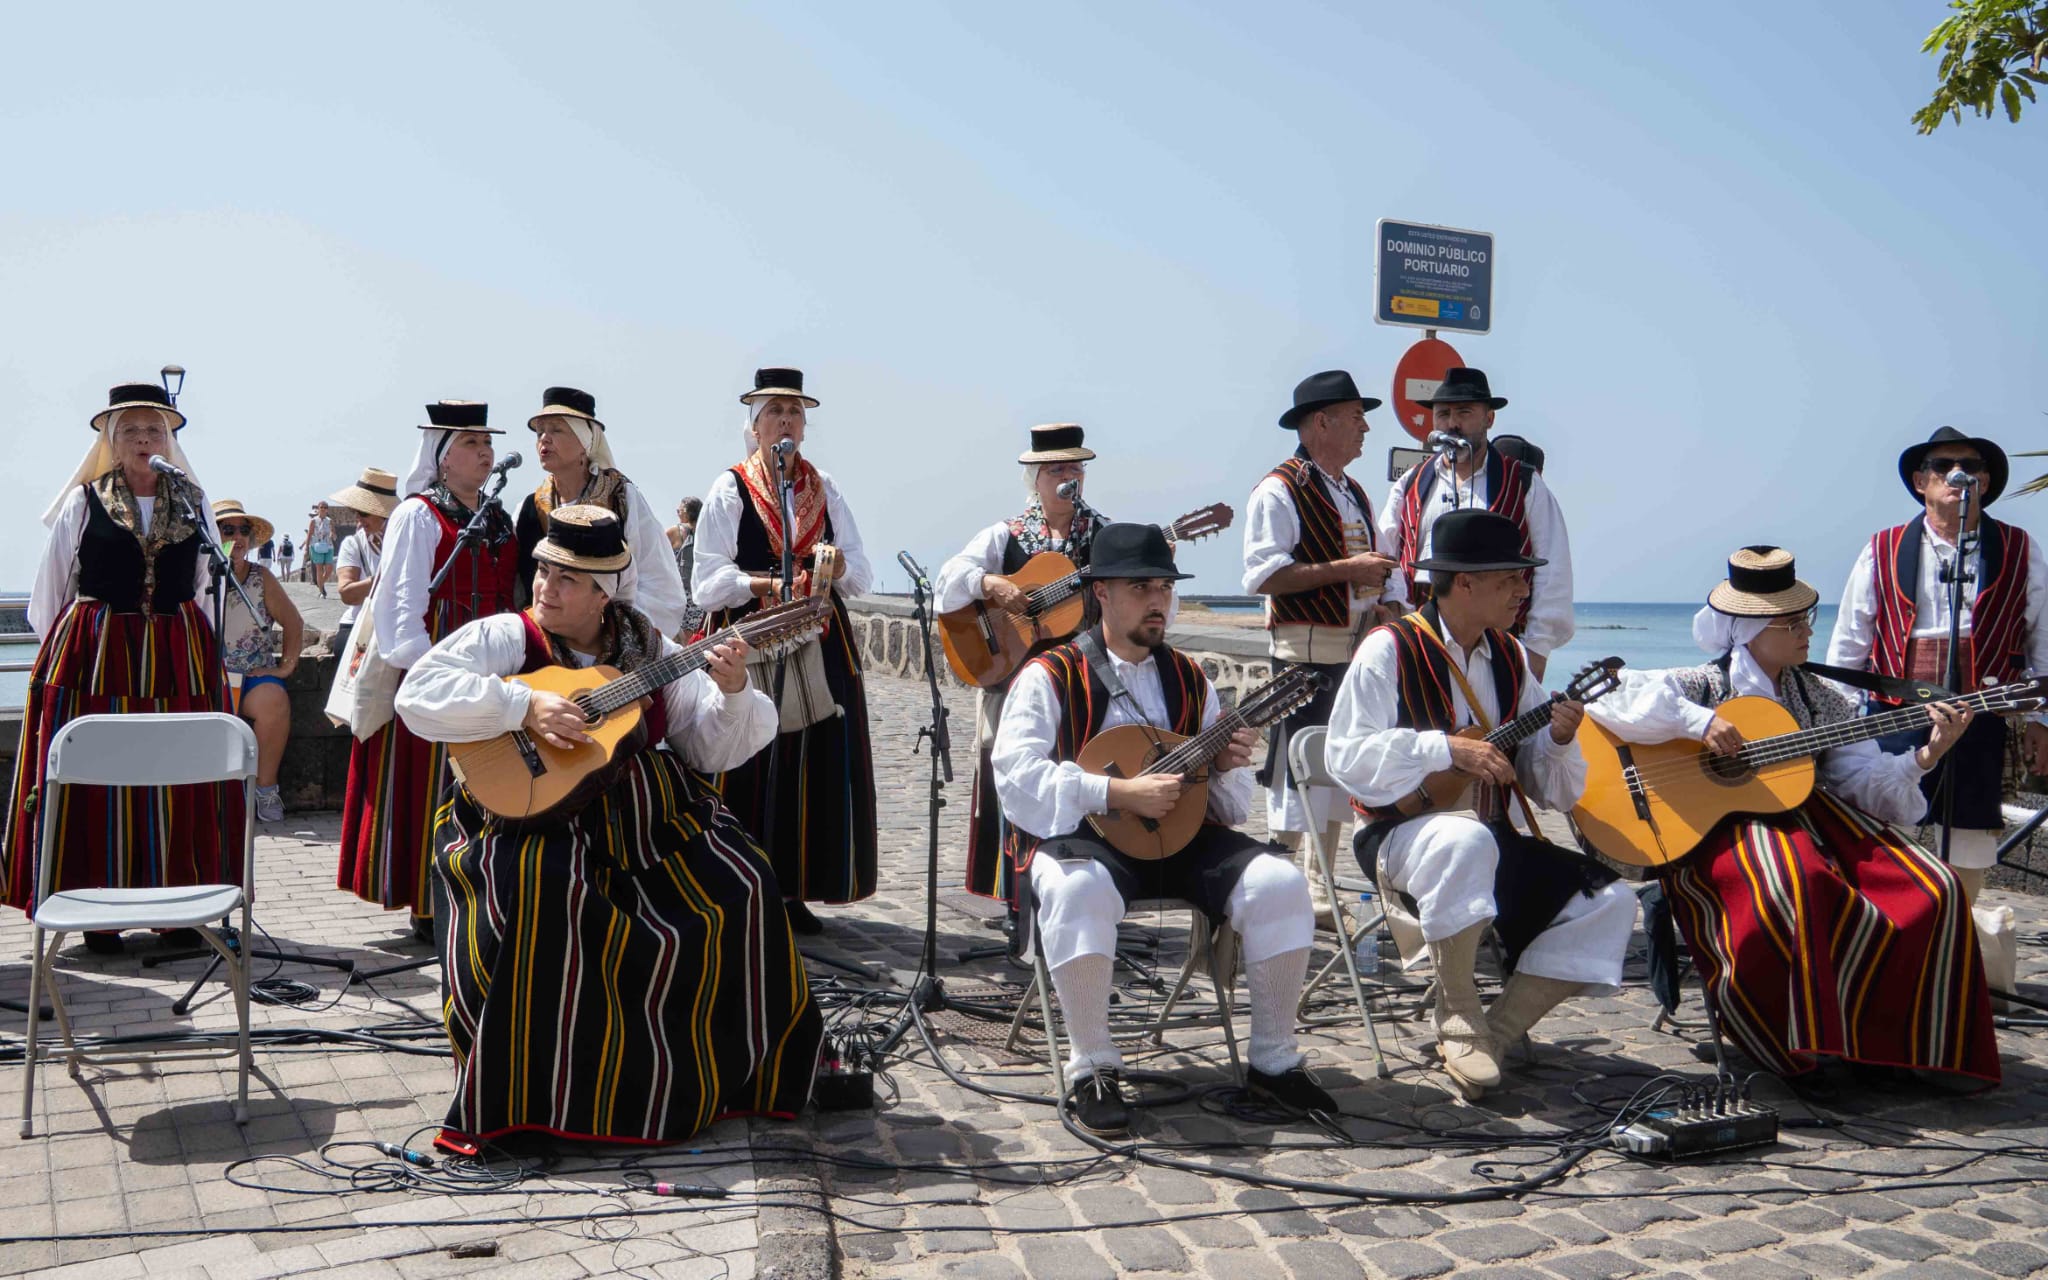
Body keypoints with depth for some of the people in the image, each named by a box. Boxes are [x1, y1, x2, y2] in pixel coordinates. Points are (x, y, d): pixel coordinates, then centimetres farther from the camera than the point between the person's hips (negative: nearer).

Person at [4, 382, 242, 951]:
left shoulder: (193, 503, 10)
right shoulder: (83, 502, 4)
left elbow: (208, 585, 12)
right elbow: (49, 590, 7)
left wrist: (204, 650, 8)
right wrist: (59, 647, 6)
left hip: (179, 655, 2)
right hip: (94, 653, -2)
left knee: (176, 783, 2)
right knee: (96, 782, -2)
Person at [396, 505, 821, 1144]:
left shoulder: (647, 647, 11)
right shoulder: (505, 637, 1)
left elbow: (712, 748, 9)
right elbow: (418, 693, -15)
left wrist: (732, 692, -11)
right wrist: (525, 705, -23)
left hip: (648, 816, 4)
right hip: (539, 819, -3)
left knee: (738, 889, -16)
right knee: (544, 892, -35)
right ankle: (518, 1100, -19)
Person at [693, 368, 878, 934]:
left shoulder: (825, 489, 14)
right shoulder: (730, 489, 2)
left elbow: (861, 574, 8)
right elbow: (707, 584, -6)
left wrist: (837, 564, -13)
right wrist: (771, 585, -19)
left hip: (820, 648, 4)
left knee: (815, 771, 1)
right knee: (750, 774, -5)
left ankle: (794, 892, 11)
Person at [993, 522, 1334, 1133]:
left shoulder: (1189, 679, 17)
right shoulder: (1051, 676, 0)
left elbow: (1229, 802, 20)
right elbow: (1015, 775, -15)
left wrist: (1225, 765, -5)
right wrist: (1118, 793, -22)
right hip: (1081, 834, -5)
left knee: (1278, 882, -18)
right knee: (1080, 889, -39)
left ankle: (1273, 1060, -2)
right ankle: (1091, 1066, -22)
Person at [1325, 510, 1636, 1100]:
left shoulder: (1510, 657, 11)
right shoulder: (1391, 649, -7)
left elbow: (1553, 789, 12)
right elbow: (1346, 755, -18)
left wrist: (1559, 740, -10)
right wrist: (1445, 748, -24)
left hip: (1493, 837, 7)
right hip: (1403, 834, -6)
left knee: (1610, 900, -11)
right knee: (1466, 842, -40)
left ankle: (1497, 1030, -6)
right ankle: (1457, 1017, -19)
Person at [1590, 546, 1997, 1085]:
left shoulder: (1817, 697, 15)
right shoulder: (1705, 687, 1)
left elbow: (1863, 777, 9)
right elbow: (1611, 696, -12)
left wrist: (1923, 757, -8)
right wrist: (1698, 721, -20)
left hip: (1811, 815, 6)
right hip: (1722, 829, -6)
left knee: (1931, 891, -15)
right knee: (1791, 887, -40)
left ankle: (1884, 1038, 1)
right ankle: (1800, 1041, -18)